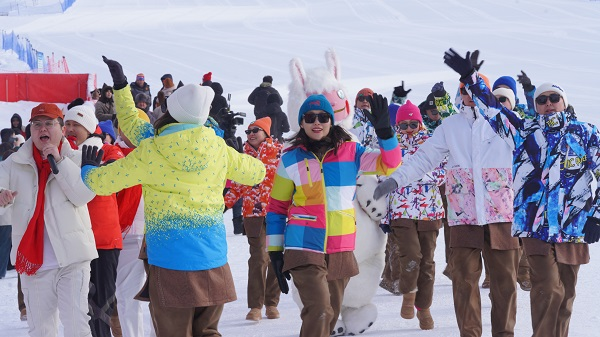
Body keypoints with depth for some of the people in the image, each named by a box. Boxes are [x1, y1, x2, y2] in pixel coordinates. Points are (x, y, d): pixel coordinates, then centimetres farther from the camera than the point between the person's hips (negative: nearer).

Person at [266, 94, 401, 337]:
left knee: (330, 316, 14)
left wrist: (384, 131, -17)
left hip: (341, 250, 4)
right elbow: (276, 208, 6)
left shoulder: (350, 152, 5)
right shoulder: (291, 159, 1)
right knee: (320, 311, -21)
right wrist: (275, 251, 4)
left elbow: (389, 164, -1)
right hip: (305, 250, -4)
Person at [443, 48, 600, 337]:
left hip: (574, 228, 1)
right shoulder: (523, 131, 9)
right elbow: (493, 108, 6)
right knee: (548, 289, -13)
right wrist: (470, 77, -3)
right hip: (535, 226, -1)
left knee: (565, 294, 7)